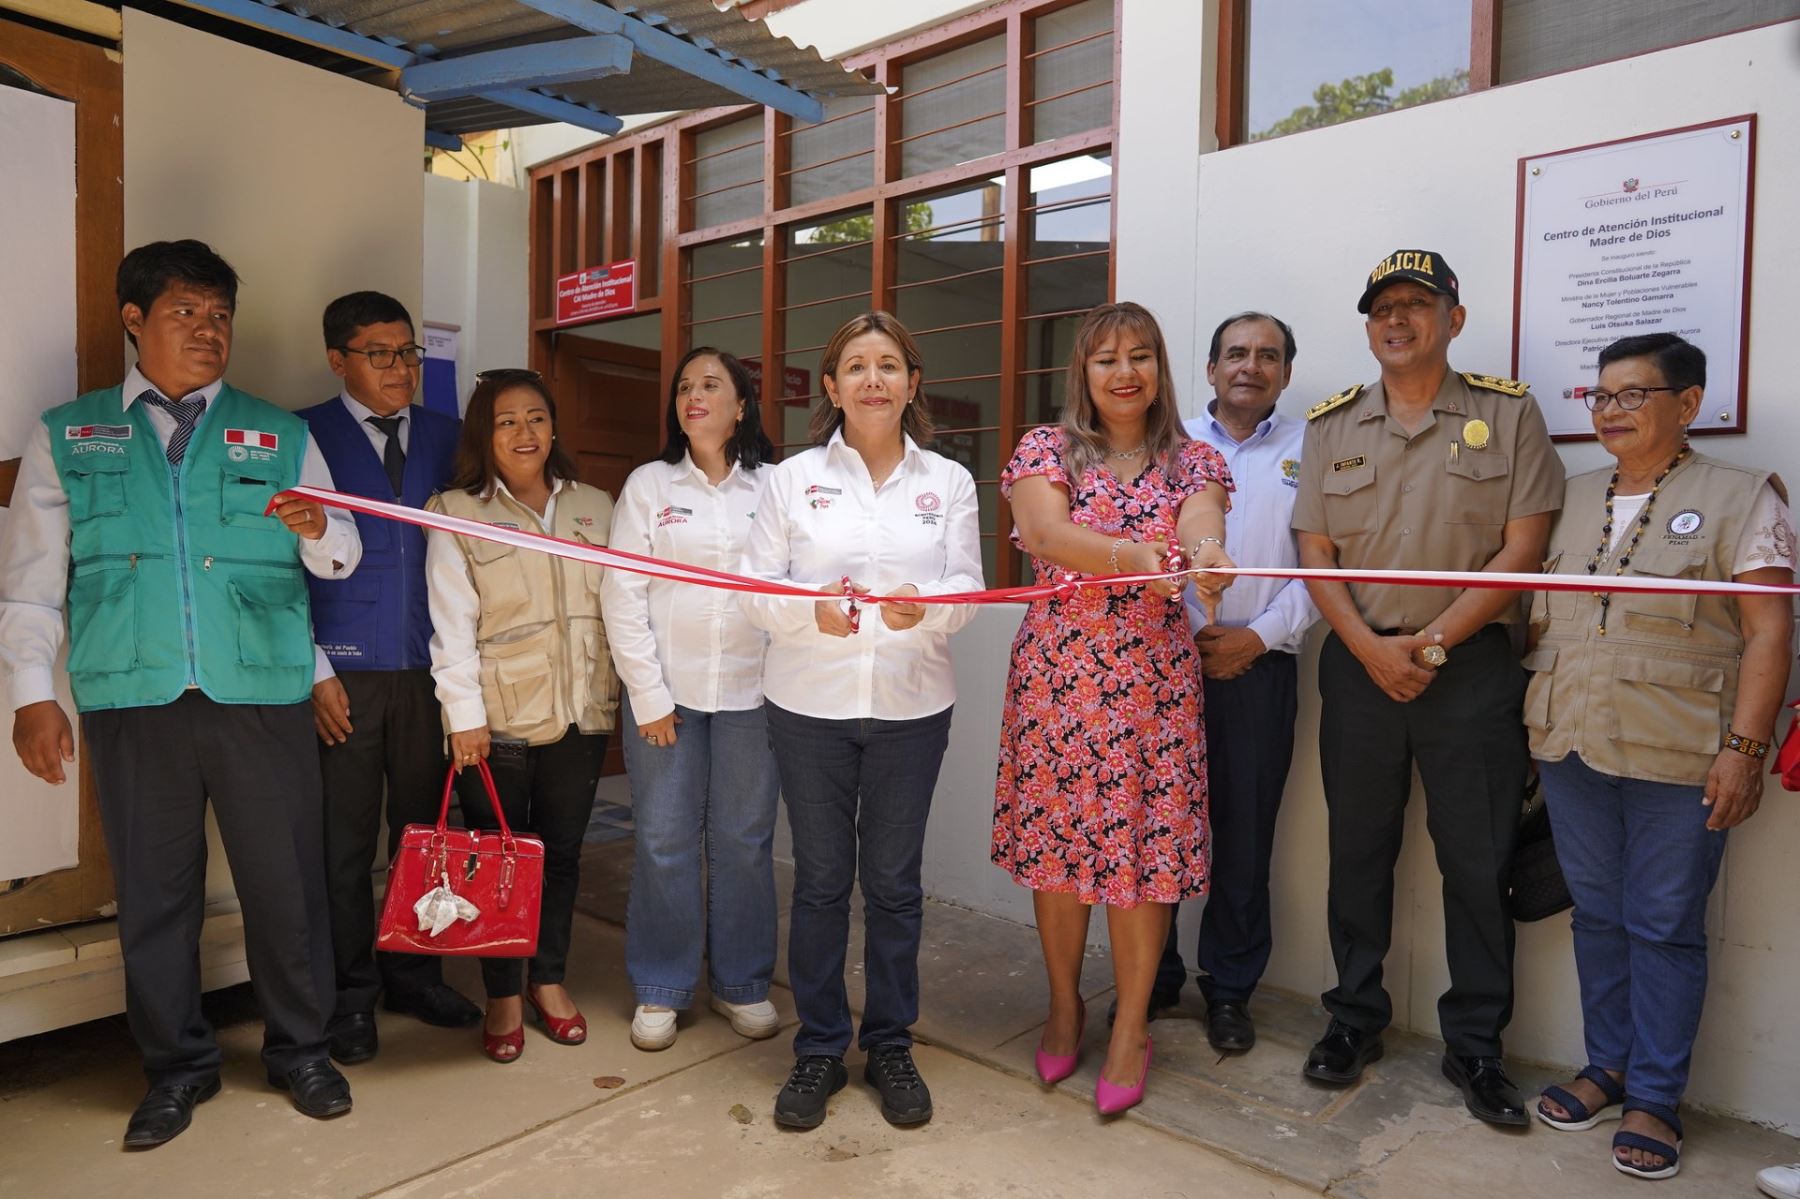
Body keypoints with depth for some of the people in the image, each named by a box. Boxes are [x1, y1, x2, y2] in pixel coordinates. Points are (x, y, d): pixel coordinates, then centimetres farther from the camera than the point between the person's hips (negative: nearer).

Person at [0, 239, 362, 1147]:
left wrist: (318, 530, -16)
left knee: (285, 882, 5)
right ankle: (177, 1066, 28)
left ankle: (299, 1050, 24)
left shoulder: (280, 436, 10)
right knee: (153, 891, 10)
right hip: (132, 702, 1)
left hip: (263, 698, 0)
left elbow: (340, 559, 7)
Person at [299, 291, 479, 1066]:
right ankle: (350, 994, 22)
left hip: (429, 667, 3)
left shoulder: (446, 437, 9)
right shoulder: (303, 437, 0)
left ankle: (414, 974, 27)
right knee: (345, 840, 6)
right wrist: (315, 670, -7)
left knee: (422, 828, 11)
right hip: (343, 672, -3)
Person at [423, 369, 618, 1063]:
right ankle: (503, 995, 23)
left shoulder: (594, 507, 8)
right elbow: (452, 625, -6)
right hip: (497, 717, -3)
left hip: (579, 713, 3)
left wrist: (616, 696, 4)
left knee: (562, 850, 12)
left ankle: (549, 980, 30)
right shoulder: (455, 512, -2)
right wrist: (464, 715, -11)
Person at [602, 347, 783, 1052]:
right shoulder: (649, 484, 4)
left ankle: (742, 983, 25)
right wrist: (648, 695, -6)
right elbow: (623, 596, -1)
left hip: (751, 693, 0)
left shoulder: (773, 487, 4)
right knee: (664, 842, 5)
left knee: (745, 840, 8)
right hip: (665, 691, 0)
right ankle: (660, 989, 22)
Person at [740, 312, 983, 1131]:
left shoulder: (949, 481, 6)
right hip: (810, 705, 0)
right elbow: (755, 591, -2)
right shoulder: (793, 478, 3)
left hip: (911, 707, 1)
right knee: (820, 879, 8)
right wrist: (813, 610, -23)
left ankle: (891, 1046, 27)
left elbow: (966, 591, -2)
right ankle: (819, 1049, 25)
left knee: (893, 881, 9)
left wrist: (924, 604, -25)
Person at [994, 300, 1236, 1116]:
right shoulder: (1046, 450, 3)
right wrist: (1134, 555, -33)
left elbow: (1200, 530, -13)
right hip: (1056, 674, 0)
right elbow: (1045, 534, -15)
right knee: (1056, 838, 8)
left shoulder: (1193, 462, 7)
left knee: (1143, 846, 2)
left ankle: (1131, 1026, 22)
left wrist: (1206, 555, -38)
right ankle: (1064, 1003, 31)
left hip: (1152, 679, 1)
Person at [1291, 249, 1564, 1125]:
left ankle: (1475, 1044, 20)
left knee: (1478, 860, 5)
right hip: (1359, 664, 2)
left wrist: (1434, 640, -11)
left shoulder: (1508, 413, 2)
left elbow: (1523, 549, -4)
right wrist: (1370, 648, -9)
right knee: (1357, 849, 10)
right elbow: (1314, 551, 3)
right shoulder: (1330, 425, 9)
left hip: (1472, 666, -2)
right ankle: (1354, 1018, 26)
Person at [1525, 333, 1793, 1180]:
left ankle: (1654, 1097, 17)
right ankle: (1608, 1068, 27)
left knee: (1665, 926, 4)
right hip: (1570, 745, 5)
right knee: (1597, 915, 12)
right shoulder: (1572, 499, 13)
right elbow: (1533, 610, 14)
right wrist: (1530, 723, 7)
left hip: (1678, 757, -4)